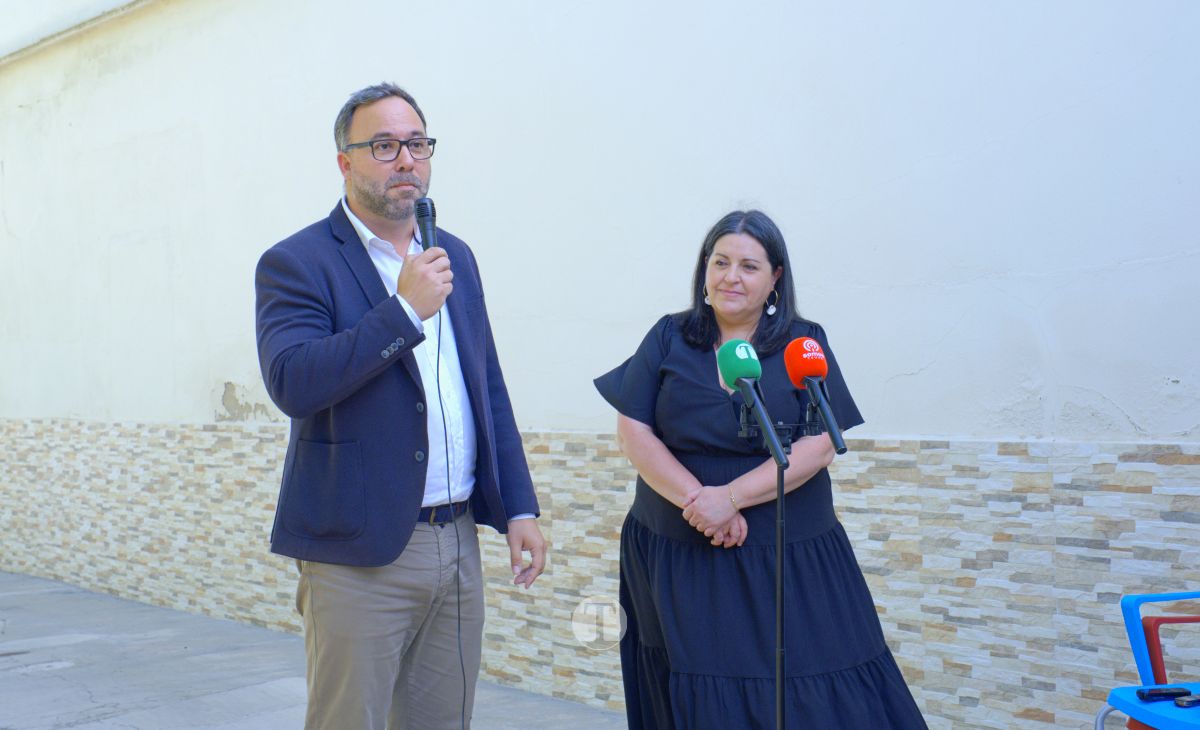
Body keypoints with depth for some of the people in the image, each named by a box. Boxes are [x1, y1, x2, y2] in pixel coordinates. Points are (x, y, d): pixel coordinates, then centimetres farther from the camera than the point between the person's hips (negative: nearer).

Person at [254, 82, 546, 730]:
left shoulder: (454, 257, 13)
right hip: (360, 554, -6)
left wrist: (519, 508, 9)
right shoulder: (296, 263, -6)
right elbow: (291, 383, -21)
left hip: (458, 544, 6)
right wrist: (404, 309, -22)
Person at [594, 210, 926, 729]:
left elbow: (819, 447, -8)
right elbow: (632, 433, -2)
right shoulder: (669, 339, 5)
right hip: (679, 561, 1)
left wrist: (730, 498, -19)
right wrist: (700, 503, -15)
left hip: (790, 565, -1)